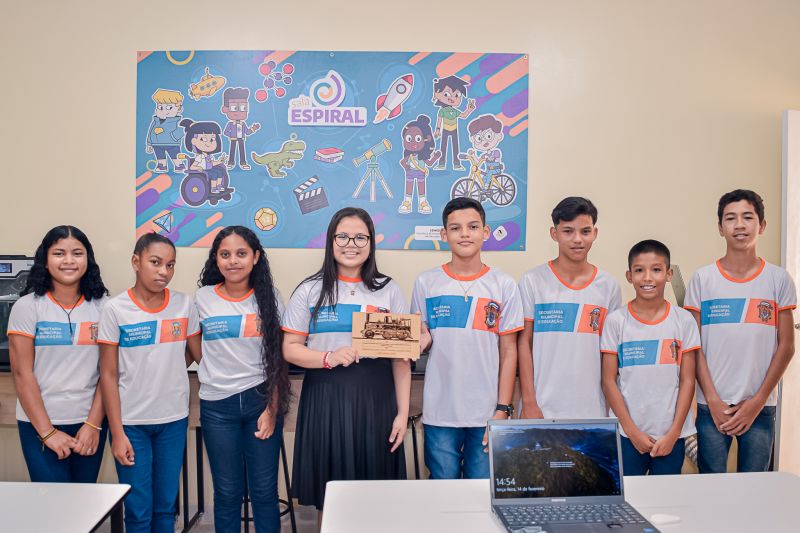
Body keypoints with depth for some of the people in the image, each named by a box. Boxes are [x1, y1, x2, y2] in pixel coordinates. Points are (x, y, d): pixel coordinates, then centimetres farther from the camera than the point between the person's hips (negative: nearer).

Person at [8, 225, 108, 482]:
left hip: (90, 423, 2)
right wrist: (48, 431, -10)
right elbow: (22, 374, -6)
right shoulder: (27, 307, -4)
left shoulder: (102, 306, 1)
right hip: (40, 424, -2)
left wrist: (94, 425, -8)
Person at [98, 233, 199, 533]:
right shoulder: (115, 309, -8)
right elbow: (108, 375, -7)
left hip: (174, 419, 2)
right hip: (130, 422, -2)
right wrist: (117, 433, -9)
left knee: (166, 507, 13)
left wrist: (165, 371, 2)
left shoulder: (184, 305, -2)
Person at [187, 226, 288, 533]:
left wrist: (273, 408, -5)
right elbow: (196, 349, 13)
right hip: (217, 405, 1)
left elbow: (278, 358, 0)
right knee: (227, 491, 11)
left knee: (265, 490, 6)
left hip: (261, 400, 0)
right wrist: (216, 376, 4)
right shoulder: (202, 298, 0)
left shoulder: (268, 297, -1)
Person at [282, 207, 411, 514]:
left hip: (375, 398, 1)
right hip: (325, 399, 0)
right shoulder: (310, 290, 2)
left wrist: (402, 413, -2)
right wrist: (328, 358, -17)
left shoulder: (388, 290, 4)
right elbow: (290, 349, 1)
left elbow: (401, 358, 2)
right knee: (328, 493, 9)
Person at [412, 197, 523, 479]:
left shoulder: (503, 285, 1)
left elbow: (508, 352, 1)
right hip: (439, 413, 0)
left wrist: (502, 410, -3)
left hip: (487, 413, 0)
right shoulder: (426, 282, 3)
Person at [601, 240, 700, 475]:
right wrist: (632, 431, -7)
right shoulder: (616, 321, -3)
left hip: (671, 434, 1)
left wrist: (673, 433, -5)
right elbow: (609, 381, -3)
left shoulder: (683, 320, 0)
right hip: (627, 435, -1)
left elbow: (687, 380, 1)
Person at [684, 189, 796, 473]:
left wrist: (757, 401, -4)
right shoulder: (702, 278, 0)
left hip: (760, 407, 1)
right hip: (712, 407, -1)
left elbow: (786, 346, 2)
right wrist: (714, 401, -7)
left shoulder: (779, 279, 2)